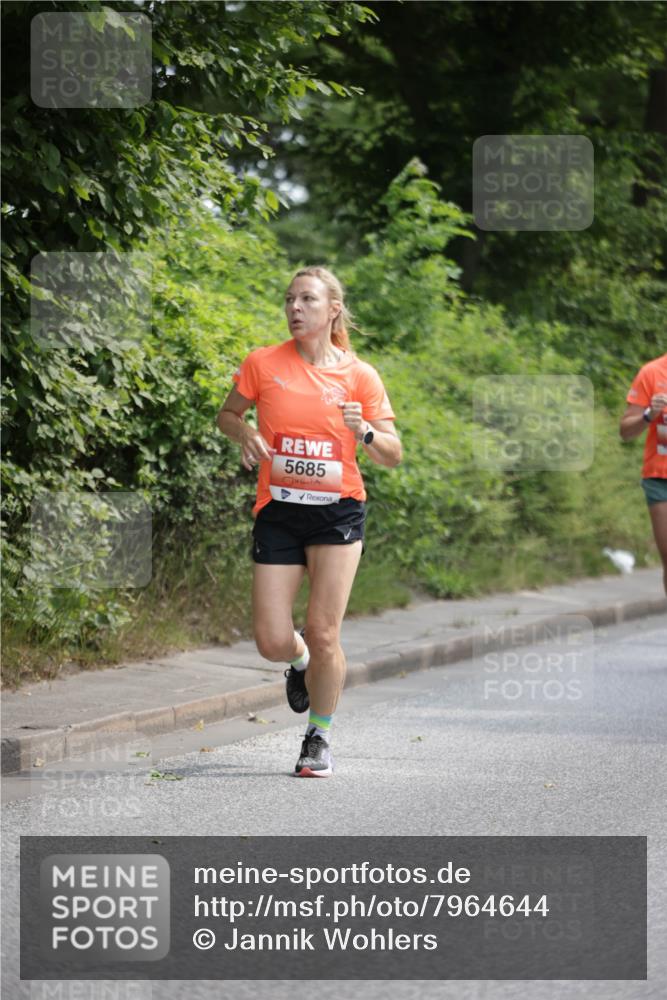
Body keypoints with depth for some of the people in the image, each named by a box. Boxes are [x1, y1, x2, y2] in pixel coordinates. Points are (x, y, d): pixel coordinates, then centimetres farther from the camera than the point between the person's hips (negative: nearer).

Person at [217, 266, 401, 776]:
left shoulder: (360, 375, 0)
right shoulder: (263, 363, 0)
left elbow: (393, 455, 2)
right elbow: (228, 414, 15)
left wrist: (363, 432, -18)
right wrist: (246, 433, -6)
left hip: (337, 509, -1)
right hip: (277, 510, 1)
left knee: (324, 633, -7)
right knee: (273, 643, -5)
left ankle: (319, 737, 15)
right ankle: (301, 660, 34)